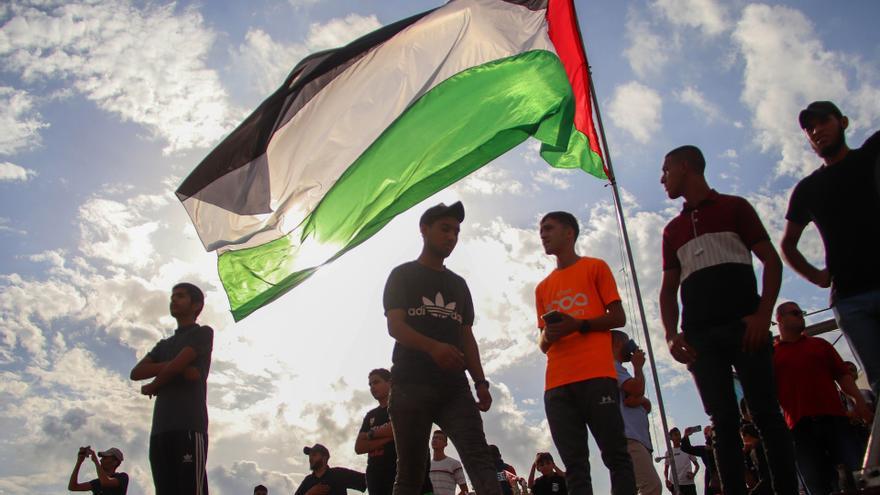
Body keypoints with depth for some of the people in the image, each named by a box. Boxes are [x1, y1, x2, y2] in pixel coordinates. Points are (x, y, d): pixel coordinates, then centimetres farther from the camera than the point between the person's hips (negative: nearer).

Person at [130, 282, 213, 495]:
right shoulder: (164, 344, 30)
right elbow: (136, 372, 13)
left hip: (189, 424, -6)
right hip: (160, 428, 6)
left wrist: (152, 386, 12)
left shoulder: (203, 333, 11)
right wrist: (175, 368, -2)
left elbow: (177, 365, -4)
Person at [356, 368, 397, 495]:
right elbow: (359, 447, 11)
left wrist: (372, 434, 2)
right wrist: (387, 438, -3)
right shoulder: (370, 415, 23)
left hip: (399, 470, -5)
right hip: (375, 473, 5)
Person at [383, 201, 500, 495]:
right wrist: (434, 347, -26)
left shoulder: (458, 284, 23)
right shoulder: (402, 275, 9)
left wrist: (480, 381, 4)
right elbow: (395, 326, -6)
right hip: (410, 385, -3)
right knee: (411, 471, -3)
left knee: (479, 457, -15)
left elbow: (467, 337, 20)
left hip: (454, 387, 4)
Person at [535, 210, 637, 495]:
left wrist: (578, 324, -11)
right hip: (557, 384, 4)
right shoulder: (543, 288, 24)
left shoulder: (596, 267, 12)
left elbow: (618, 318, 5)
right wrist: (547, 336, -1)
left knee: (615, 455, -6)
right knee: (574, 464, -1)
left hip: (596, 375, -4)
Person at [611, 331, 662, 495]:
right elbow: (637, 388, -14)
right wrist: (638, 366, 7)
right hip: (627, 437, -10)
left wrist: (640, 399, -6)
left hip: (638, 438, 10)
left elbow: (648, 405, 20)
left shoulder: (617, 369, 29)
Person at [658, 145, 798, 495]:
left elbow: (772, 261, 3)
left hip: (744, 325, -3)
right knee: (723, 421, -1)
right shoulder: (672, 230, 22)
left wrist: (763, 314, -12)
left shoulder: (734, 207, 11)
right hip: (699, 336, 3)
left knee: (766, 413, -5)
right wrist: (672, 335, 1)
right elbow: (668, 289, 18)